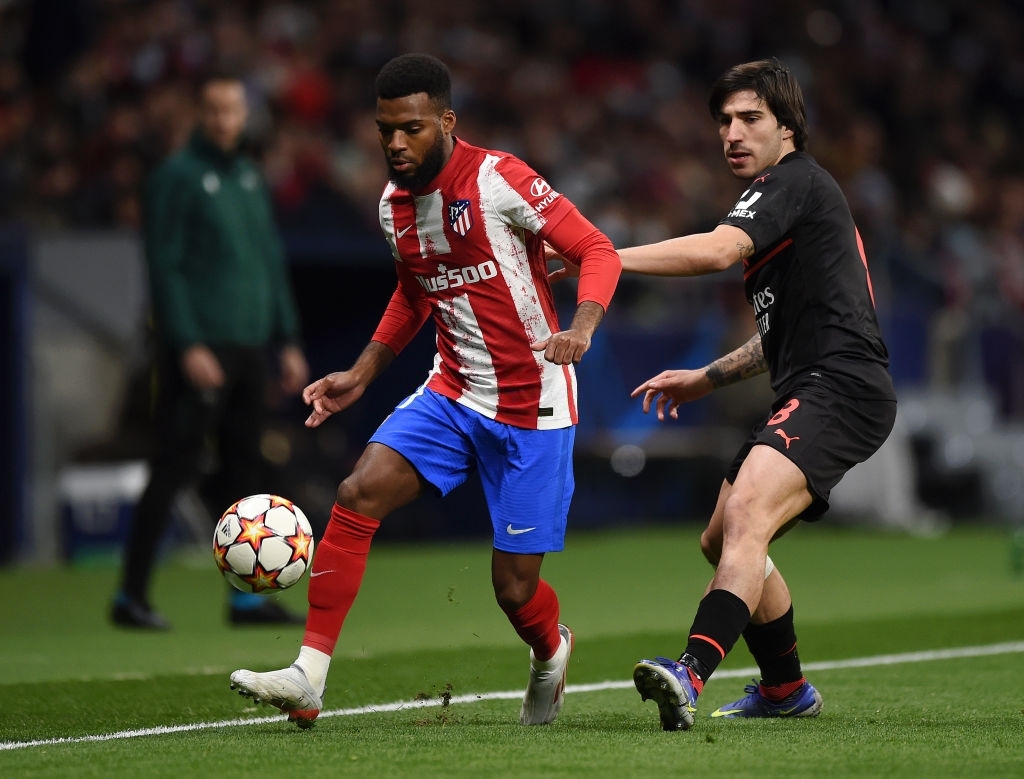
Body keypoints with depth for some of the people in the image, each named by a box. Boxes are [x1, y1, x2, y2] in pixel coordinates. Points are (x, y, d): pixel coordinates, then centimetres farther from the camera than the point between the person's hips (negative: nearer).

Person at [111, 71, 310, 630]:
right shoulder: (177, 176, -6)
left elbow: (272, 263, 22)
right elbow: (165, 266, -11)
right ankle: (131, 594, -5)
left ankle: (246, 598, 11)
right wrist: (187, 345, -18)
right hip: (199, 348, -7)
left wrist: (287, 341, 16)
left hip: (249, 347, 7)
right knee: (175, 467, -9)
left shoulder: (250, 177, 17)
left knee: (243, 468, 8)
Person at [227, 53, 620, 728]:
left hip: (530, 406, -6)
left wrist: (581, 328, -33)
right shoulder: (394, 205, 5)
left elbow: (598, 251, -15)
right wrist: (360, 376, 16)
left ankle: (552, 653, 35)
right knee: (358, 494, -17)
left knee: (514, 587, -3)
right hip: (452, 393, 6)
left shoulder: (497, 180, -16)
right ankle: (309, 677, -17)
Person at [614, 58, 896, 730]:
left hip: (840, 390, -11)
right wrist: (707, 378, 30)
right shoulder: (793, 196, 26)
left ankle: (691, 674, -50)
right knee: (722, 542, 20)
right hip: (810, 396, 11)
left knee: (746, 516, -31)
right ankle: (785, 689, 34)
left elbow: (718, 250, -25)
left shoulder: (794, 182, -6)